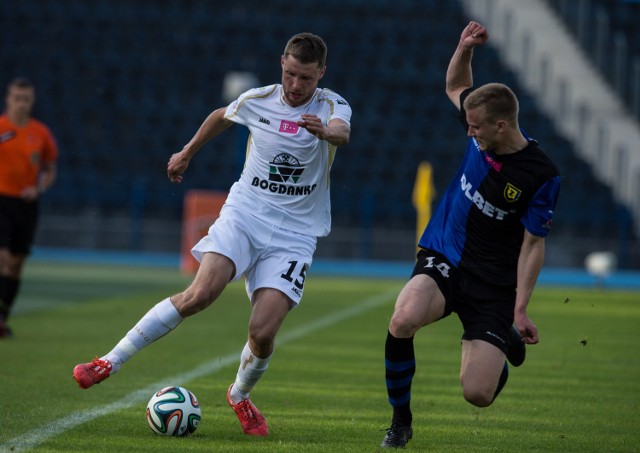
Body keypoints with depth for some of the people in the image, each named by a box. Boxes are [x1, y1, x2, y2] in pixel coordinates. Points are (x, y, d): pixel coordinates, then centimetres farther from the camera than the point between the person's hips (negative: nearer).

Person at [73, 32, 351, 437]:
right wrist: (187, 153, 34)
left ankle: (240, 396, 19)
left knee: (263, 332, -15)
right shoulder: (257, 101, 1)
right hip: (244, 215, 1)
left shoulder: (332, 106, -7)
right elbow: (221, 116, 24)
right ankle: (109, 363, -16)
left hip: (294, 234, -1)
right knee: (201, 293, -24)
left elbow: (343, 133, -32)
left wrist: (325, 132, -55)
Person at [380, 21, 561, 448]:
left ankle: (506, 344, 27)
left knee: (478, 394, -12)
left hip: (492, 284, -3)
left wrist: (520, 310, -16)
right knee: (403, 322, -32)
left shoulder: (543, 175, -16)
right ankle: (401, 422, -8)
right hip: (443, 260, 3)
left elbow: (533, 245, -10)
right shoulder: (484, 132, -3)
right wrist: (465, 47, -3)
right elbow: (456, 85, 18)